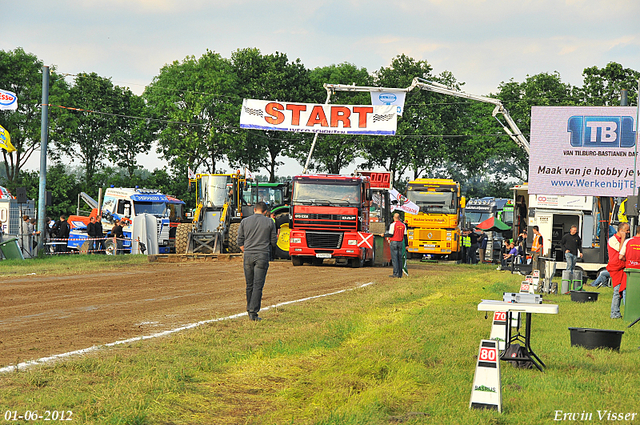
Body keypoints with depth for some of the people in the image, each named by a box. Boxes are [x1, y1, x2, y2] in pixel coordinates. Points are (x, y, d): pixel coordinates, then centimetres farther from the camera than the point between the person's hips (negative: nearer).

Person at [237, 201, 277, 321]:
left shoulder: (245, 222, 5)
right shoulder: (269, 222, 1)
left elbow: (240, 242, 7)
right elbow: (273, 242, 6)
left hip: (248, 255, 2)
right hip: (262, 256, -2)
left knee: (249, 285, 13)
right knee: (258, 285, -4)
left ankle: (250, 310, 22)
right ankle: (253, 313, -9)